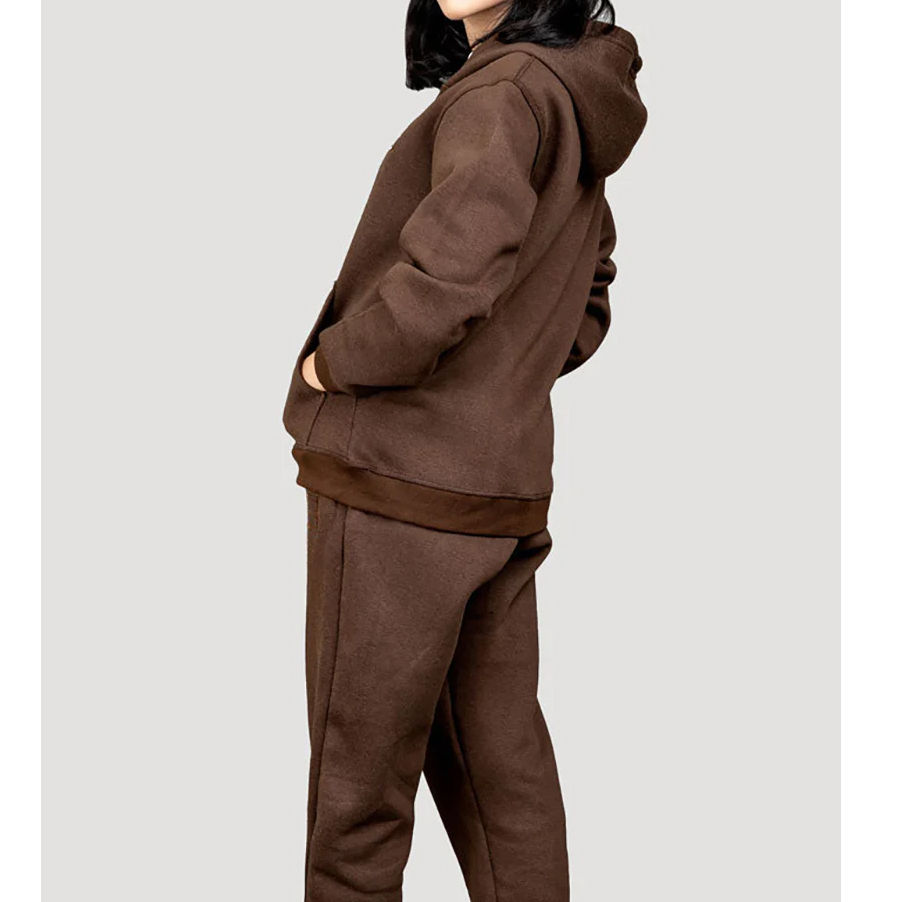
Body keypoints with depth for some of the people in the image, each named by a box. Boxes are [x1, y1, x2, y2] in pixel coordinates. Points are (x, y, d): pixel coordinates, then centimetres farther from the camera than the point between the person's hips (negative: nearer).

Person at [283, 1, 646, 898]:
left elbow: (451, 269, -32)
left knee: (358, 786, 6)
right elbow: (585, 308, 26)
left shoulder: (510, 87, -15)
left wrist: (337, 359, -15)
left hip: (396, 487, -9)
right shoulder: (583, 107, 13)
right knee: (502, 771, 16)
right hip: (505, 495, 9)